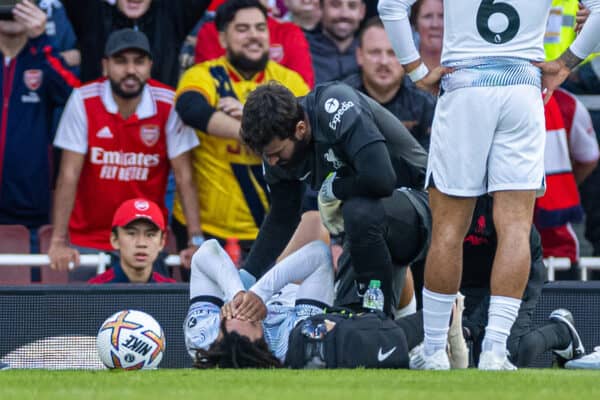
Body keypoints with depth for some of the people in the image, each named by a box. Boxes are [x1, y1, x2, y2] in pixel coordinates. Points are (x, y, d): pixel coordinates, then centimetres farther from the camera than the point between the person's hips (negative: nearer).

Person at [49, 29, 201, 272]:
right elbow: (69, 176, -11)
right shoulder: (83, 101, -11)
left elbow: (184, 177, -8)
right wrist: (58, 242, -15)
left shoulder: (168, 104, -9)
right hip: (88, 239, -1)